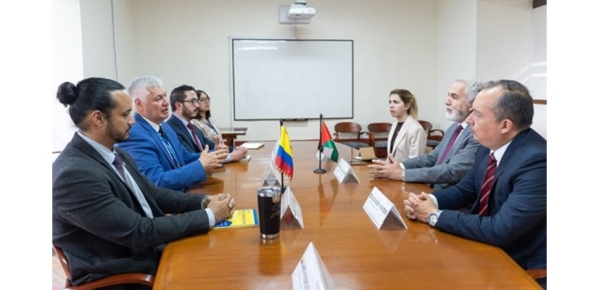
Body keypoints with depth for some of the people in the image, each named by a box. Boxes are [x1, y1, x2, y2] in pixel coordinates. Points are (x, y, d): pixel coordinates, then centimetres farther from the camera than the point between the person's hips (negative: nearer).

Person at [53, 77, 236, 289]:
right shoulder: (74, 174, -25)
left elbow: (152, 194, 11)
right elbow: (141, 232, -26)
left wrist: (205, 201, -5)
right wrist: (209, 216, -18)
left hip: (151, 253, 8)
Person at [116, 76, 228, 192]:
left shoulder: (164, 127, 10)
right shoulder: (133, 135, -18)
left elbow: (184, 158, 17)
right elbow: (157, 182, -24)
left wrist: (212, 155, -1)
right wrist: (201, 166, -21)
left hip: (183, 194, 8)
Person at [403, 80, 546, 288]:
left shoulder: (537, 161, -27)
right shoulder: (489, 146, -3)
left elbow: (500, 231, -30)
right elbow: (466, 189, 10)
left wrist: (435, 215, -21)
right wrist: (430, 200, -10)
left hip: (521, 267, -6)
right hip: (485, 247, 7)